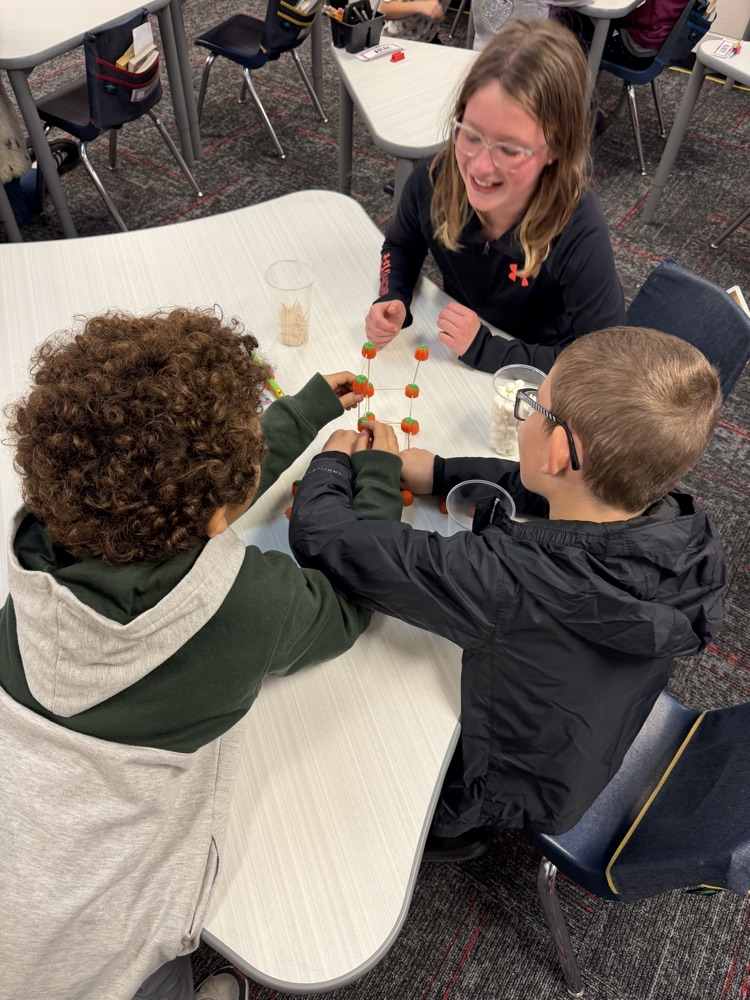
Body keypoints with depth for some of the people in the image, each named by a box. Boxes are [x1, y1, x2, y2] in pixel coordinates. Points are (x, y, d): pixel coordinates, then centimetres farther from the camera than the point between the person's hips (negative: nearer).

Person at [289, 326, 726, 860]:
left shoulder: (510, 580, -45)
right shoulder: (684, 530, -24)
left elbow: (323, 536, -39)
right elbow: (568, 491, -5)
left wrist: (333, 462, -18)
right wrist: (438, 471, -5)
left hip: (517, 790, -5)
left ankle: (449, 828, 34)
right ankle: (457, 819, 37)